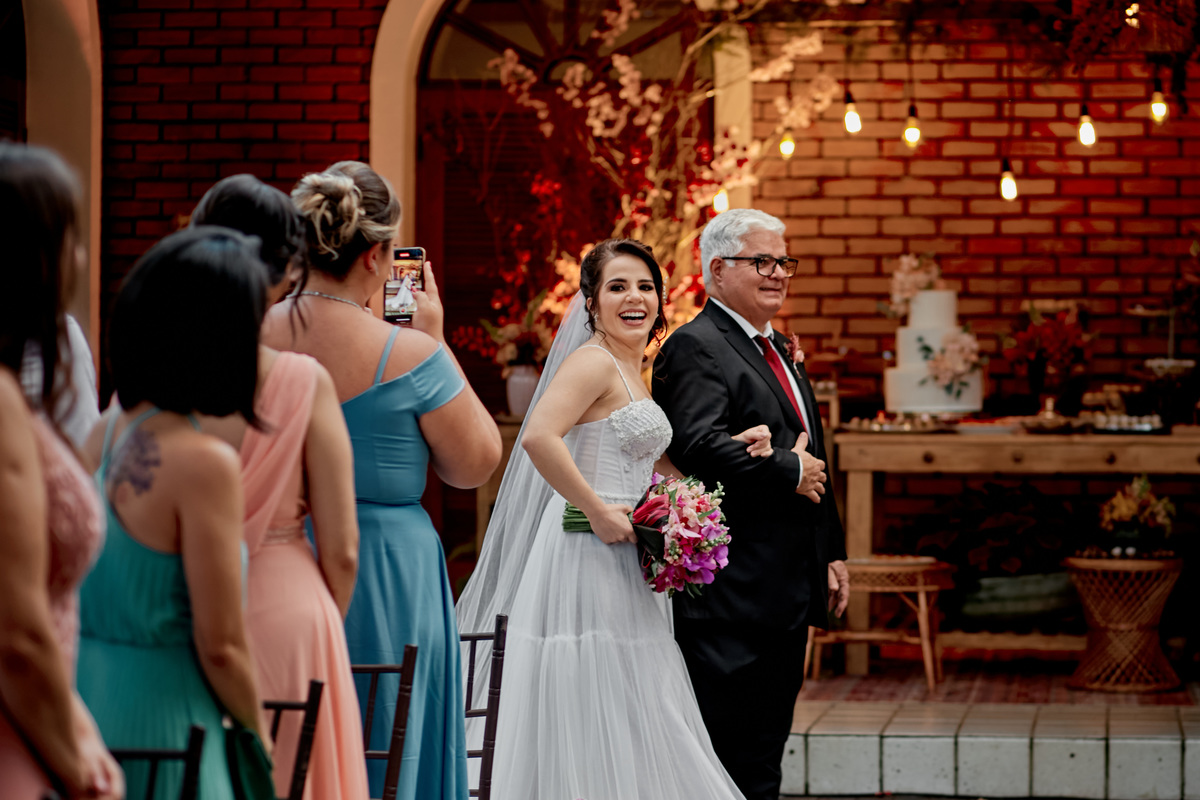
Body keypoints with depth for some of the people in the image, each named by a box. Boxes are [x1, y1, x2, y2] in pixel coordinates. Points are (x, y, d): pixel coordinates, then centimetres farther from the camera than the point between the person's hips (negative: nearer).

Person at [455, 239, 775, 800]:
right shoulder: (594, 361, -12)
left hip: (623, 566, 10)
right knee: (594, 722, -7)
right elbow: (539, 438, -27)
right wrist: (597, 512, -23)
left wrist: (730, 448, 15)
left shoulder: (630, 373, 17)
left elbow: (648, 465, 26)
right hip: (587, 559, -10)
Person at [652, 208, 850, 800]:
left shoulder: (779, 351, 22)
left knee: (765, 751, 12)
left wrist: (831, 552, 20)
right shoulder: (695, 347, -9)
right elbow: (700, 447, -24)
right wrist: (789, 472, -16)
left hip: (790, 591, 10)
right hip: (734, 591, -10)